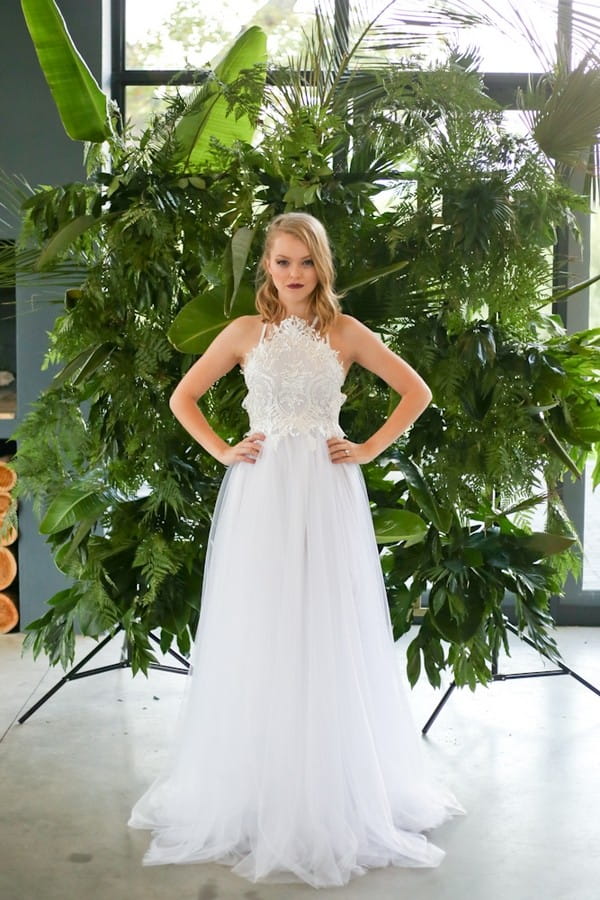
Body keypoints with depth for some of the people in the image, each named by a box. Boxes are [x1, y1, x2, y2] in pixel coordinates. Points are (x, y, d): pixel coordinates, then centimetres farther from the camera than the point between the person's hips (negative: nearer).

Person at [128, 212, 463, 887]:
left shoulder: (346, 332, 5)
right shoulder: (244, 332, 7)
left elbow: (416, 392, 8)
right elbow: (183, 397, 13)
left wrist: (369, 449, 1)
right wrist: (221, 451, 1)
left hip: (327, 498, 0)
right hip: (261, 497, 1)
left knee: (330, 638, 2)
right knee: (257, 638, 2)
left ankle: (338, 796, 17)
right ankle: (255, 799, 15)